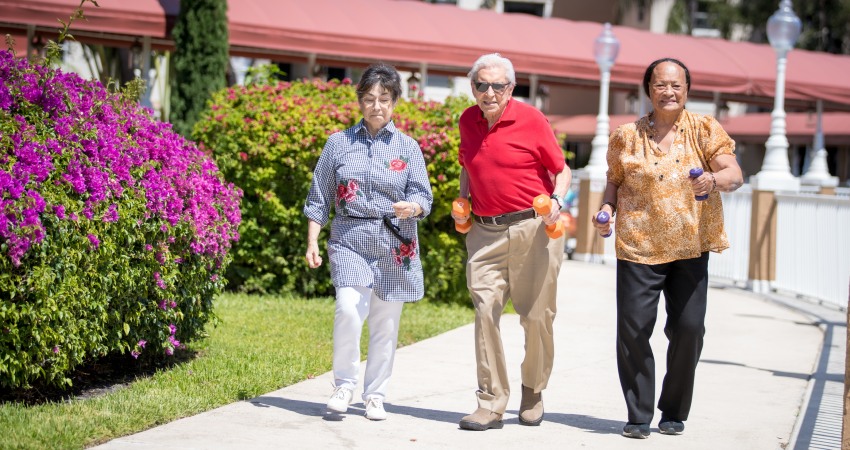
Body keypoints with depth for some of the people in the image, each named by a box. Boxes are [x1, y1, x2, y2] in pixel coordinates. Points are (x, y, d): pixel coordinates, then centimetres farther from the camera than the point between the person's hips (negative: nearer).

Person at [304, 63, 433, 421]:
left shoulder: (407, 147, 8)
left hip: (395, 245, 1)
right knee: (348, 310, -20)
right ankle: (344, 384, -1)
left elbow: (423, 195, 2)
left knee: (385, 323, 4)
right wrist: (312, 242, 2)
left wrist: (412, 207, -21)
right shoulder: (339, 143, 7)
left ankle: (375, 395, 19)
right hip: (349, 240, -1)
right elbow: (319, 197, 9)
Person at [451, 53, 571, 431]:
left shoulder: (531, 119, -4)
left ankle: (533, 393, 24)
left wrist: (556, 201, -14)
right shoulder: (468, 120, 10)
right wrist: (462, 201, 11)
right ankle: (491, 404, -6)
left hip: (534, 229, -3)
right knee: (485, 311, -8)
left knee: (537, 315, 2)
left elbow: (561, 169, 4)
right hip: (486, 231, 3)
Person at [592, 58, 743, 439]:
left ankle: (674, 413, 17)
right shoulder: (627, 137, 5)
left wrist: (714, 180, -31)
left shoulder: (705, 130, 1)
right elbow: (614, 181, 16)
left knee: (688, 328, -2)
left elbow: (734, 175, -9)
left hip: (691, 249, 0)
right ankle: (639, 415, 5)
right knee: (633, 328, -8)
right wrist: (607, 208, -4)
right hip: (639, 247, 0)